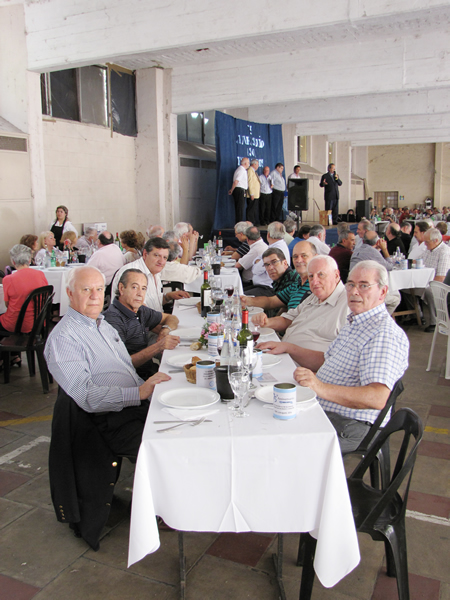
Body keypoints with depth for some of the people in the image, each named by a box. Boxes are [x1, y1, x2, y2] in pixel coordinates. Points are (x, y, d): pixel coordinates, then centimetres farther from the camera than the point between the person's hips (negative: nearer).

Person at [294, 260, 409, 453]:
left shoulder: (385, 334, -19)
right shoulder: (354, 323, 16)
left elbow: (378, 398, -32)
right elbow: (326, 359, 28)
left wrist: (322, 388, -42)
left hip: (348, 426, -10)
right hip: (320, 409, 10)